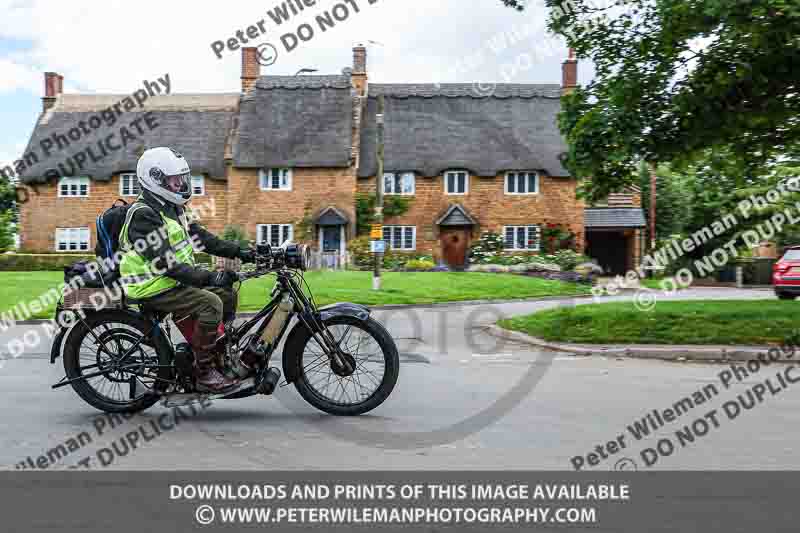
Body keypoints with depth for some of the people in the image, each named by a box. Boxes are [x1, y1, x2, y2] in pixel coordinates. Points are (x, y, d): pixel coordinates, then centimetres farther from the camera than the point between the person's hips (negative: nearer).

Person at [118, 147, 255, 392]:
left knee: (226, 294, 4)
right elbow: (166, 264, -28)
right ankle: (204, 373, -16)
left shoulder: (173, 208, 12)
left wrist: (238, 251, 1)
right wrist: (208, 278, -35)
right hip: (154, 288, -9)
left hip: (175, 279, 10)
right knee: (210, 304, -24)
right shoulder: (144, 215, -20)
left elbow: (200, 236, 11)